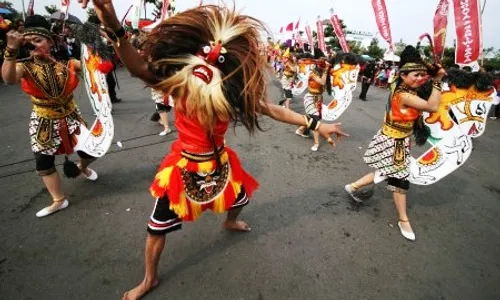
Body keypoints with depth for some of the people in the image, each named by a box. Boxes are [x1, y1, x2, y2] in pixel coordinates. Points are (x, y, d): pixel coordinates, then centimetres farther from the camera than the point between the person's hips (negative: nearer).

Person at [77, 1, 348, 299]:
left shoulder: (235, 96, -17)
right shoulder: (179, 86, -22)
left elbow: (274, 110, -12)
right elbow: (140, 68, -36)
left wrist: (316, 124, -10)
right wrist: (114, 28, -54)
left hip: (219, 163, 3)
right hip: (184, 167, -2)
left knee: (241, 198, 24)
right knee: (157, 227, 7)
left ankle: (230, 221, 63)